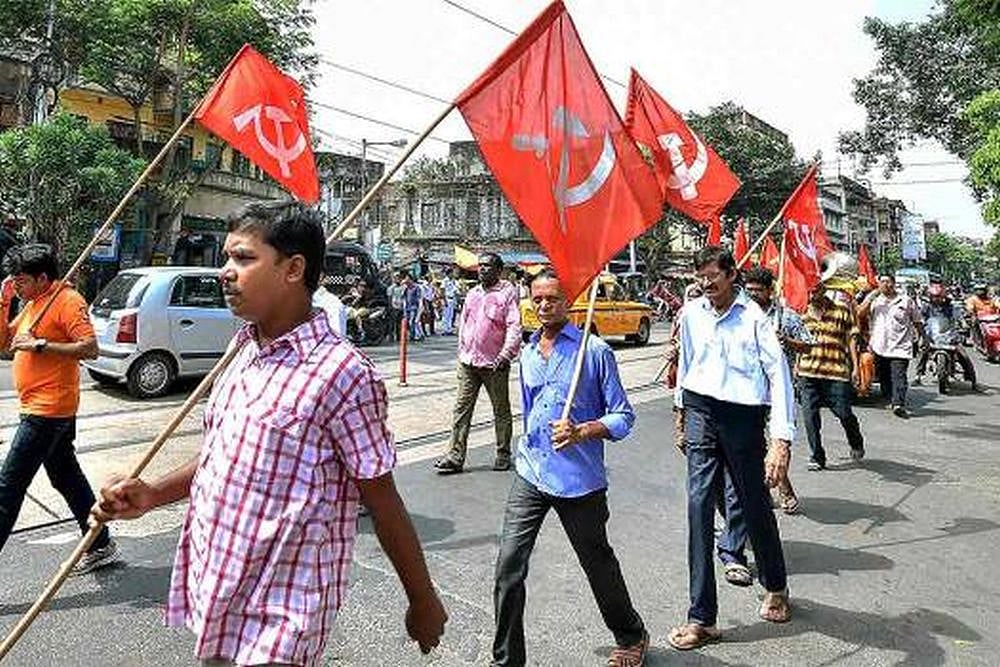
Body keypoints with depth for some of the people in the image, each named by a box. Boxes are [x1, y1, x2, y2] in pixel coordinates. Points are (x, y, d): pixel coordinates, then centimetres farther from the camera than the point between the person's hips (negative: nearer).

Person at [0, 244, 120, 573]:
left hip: (47, 410, -10)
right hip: (39, 408, 10)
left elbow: (90, 348, -22)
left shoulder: (67, 301, -14)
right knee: (66, 477, 15)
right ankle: (101, 546, 25)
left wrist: (40, 344, -23)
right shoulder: (32, 303, 15)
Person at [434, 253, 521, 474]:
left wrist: (506, 354, -21)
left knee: (501, 410, 9)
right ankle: (455, 456, 8)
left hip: (494, 364, -5)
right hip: (468, 362, 6)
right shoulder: (472, 293, 14)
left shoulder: (507, 292, -5)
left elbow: (514, 326, -12)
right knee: (462, 408, 3)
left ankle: (503, 454, 22)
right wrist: (462, 350, 15)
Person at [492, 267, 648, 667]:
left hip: (580, 480, -4)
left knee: (598, 563, 15)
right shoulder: (528, 355, 10)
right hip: (530, 475, 5)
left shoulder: (594, 351, -8)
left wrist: (580, 432, -23)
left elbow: (623, 417, -7)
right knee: (508, 566, -1)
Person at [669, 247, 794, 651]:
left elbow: (779, 375, -13)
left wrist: (781, 440, -20)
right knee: (699, 506, -3)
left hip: (742, 416, -3)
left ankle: (776, 588, 40)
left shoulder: (753, 317, -9)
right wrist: (681, 407, 27)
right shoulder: (691, 314, 6)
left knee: (756, 506, 10)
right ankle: (702, 618, 4)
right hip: (701, 412, 3)